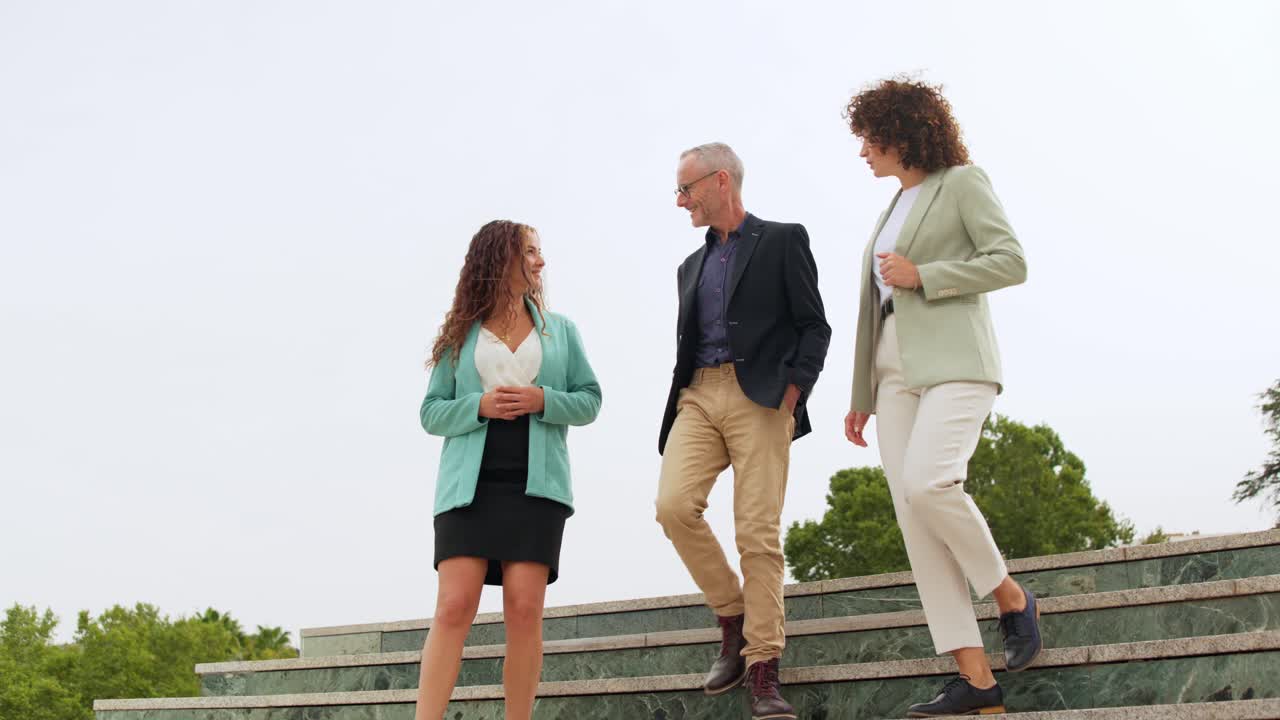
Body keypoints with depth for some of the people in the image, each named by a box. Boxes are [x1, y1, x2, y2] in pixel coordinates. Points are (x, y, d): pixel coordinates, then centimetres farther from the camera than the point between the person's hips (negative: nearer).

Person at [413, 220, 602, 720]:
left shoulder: (559, 329, 15)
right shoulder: (460, 334, 11)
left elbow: (589, 400, 12)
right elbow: (431, 413, 9)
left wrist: (542, 401, -8)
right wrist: (481, 406, -11)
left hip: (536, 483, 1)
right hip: (470, 484, -1)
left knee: (524, 608, -8)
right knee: (454, 607, -12)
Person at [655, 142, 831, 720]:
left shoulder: (783, 240, 8)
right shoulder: (691, 266, 25)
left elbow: (814, 327, 2)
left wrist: (792, 393, -11)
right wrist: (678, 407, 9)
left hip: (760, 396, -5)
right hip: (697, 396, 5)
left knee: (758, 532, -11)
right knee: (674, 505, -17)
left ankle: (763, 673, -5)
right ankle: (732, 614, 3)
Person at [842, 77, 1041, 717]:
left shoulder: (961, 182, 4)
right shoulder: (895, 207, 25)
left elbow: (1011, 262, -7)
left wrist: (922, 276, -11)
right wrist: (862, 395, 20)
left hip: (954, 362, -7)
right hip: (895, 371, 7)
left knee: (927, 483, -28)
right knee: (913, 518, -6)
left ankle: (1011, 596, -3)